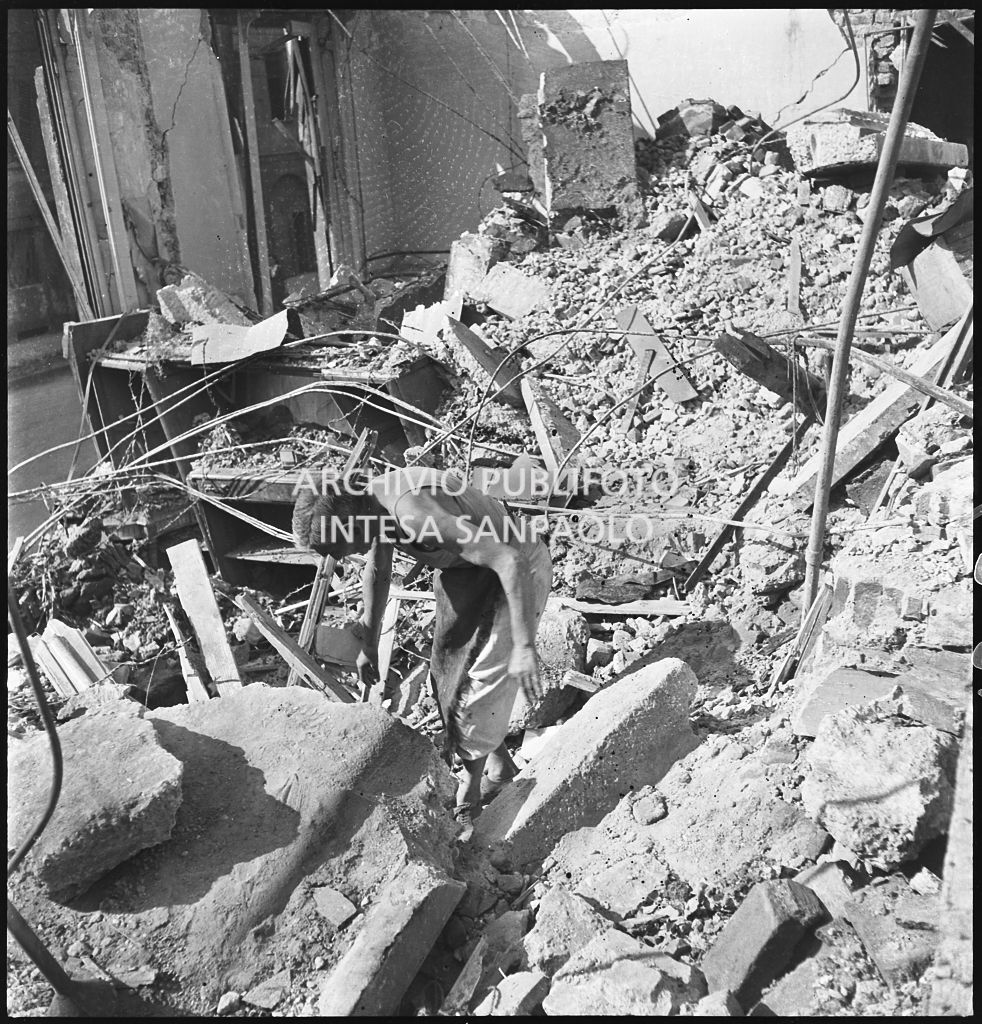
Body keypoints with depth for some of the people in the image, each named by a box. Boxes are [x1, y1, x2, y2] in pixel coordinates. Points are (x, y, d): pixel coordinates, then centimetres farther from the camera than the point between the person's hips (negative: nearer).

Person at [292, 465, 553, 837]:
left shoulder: (417, 513, -36)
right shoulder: (374, 500, -7)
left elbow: (509, 562, -39)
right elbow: (377, 572, 12)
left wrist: (524, 648, -39)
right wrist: (369, 644, 20)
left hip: (516, 571, -9)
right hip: (461, 570, 9)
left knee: (480, 684, -4)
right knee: (448, 677, 13)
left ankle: (468, 800, 17)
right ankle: (500, 767, 33)